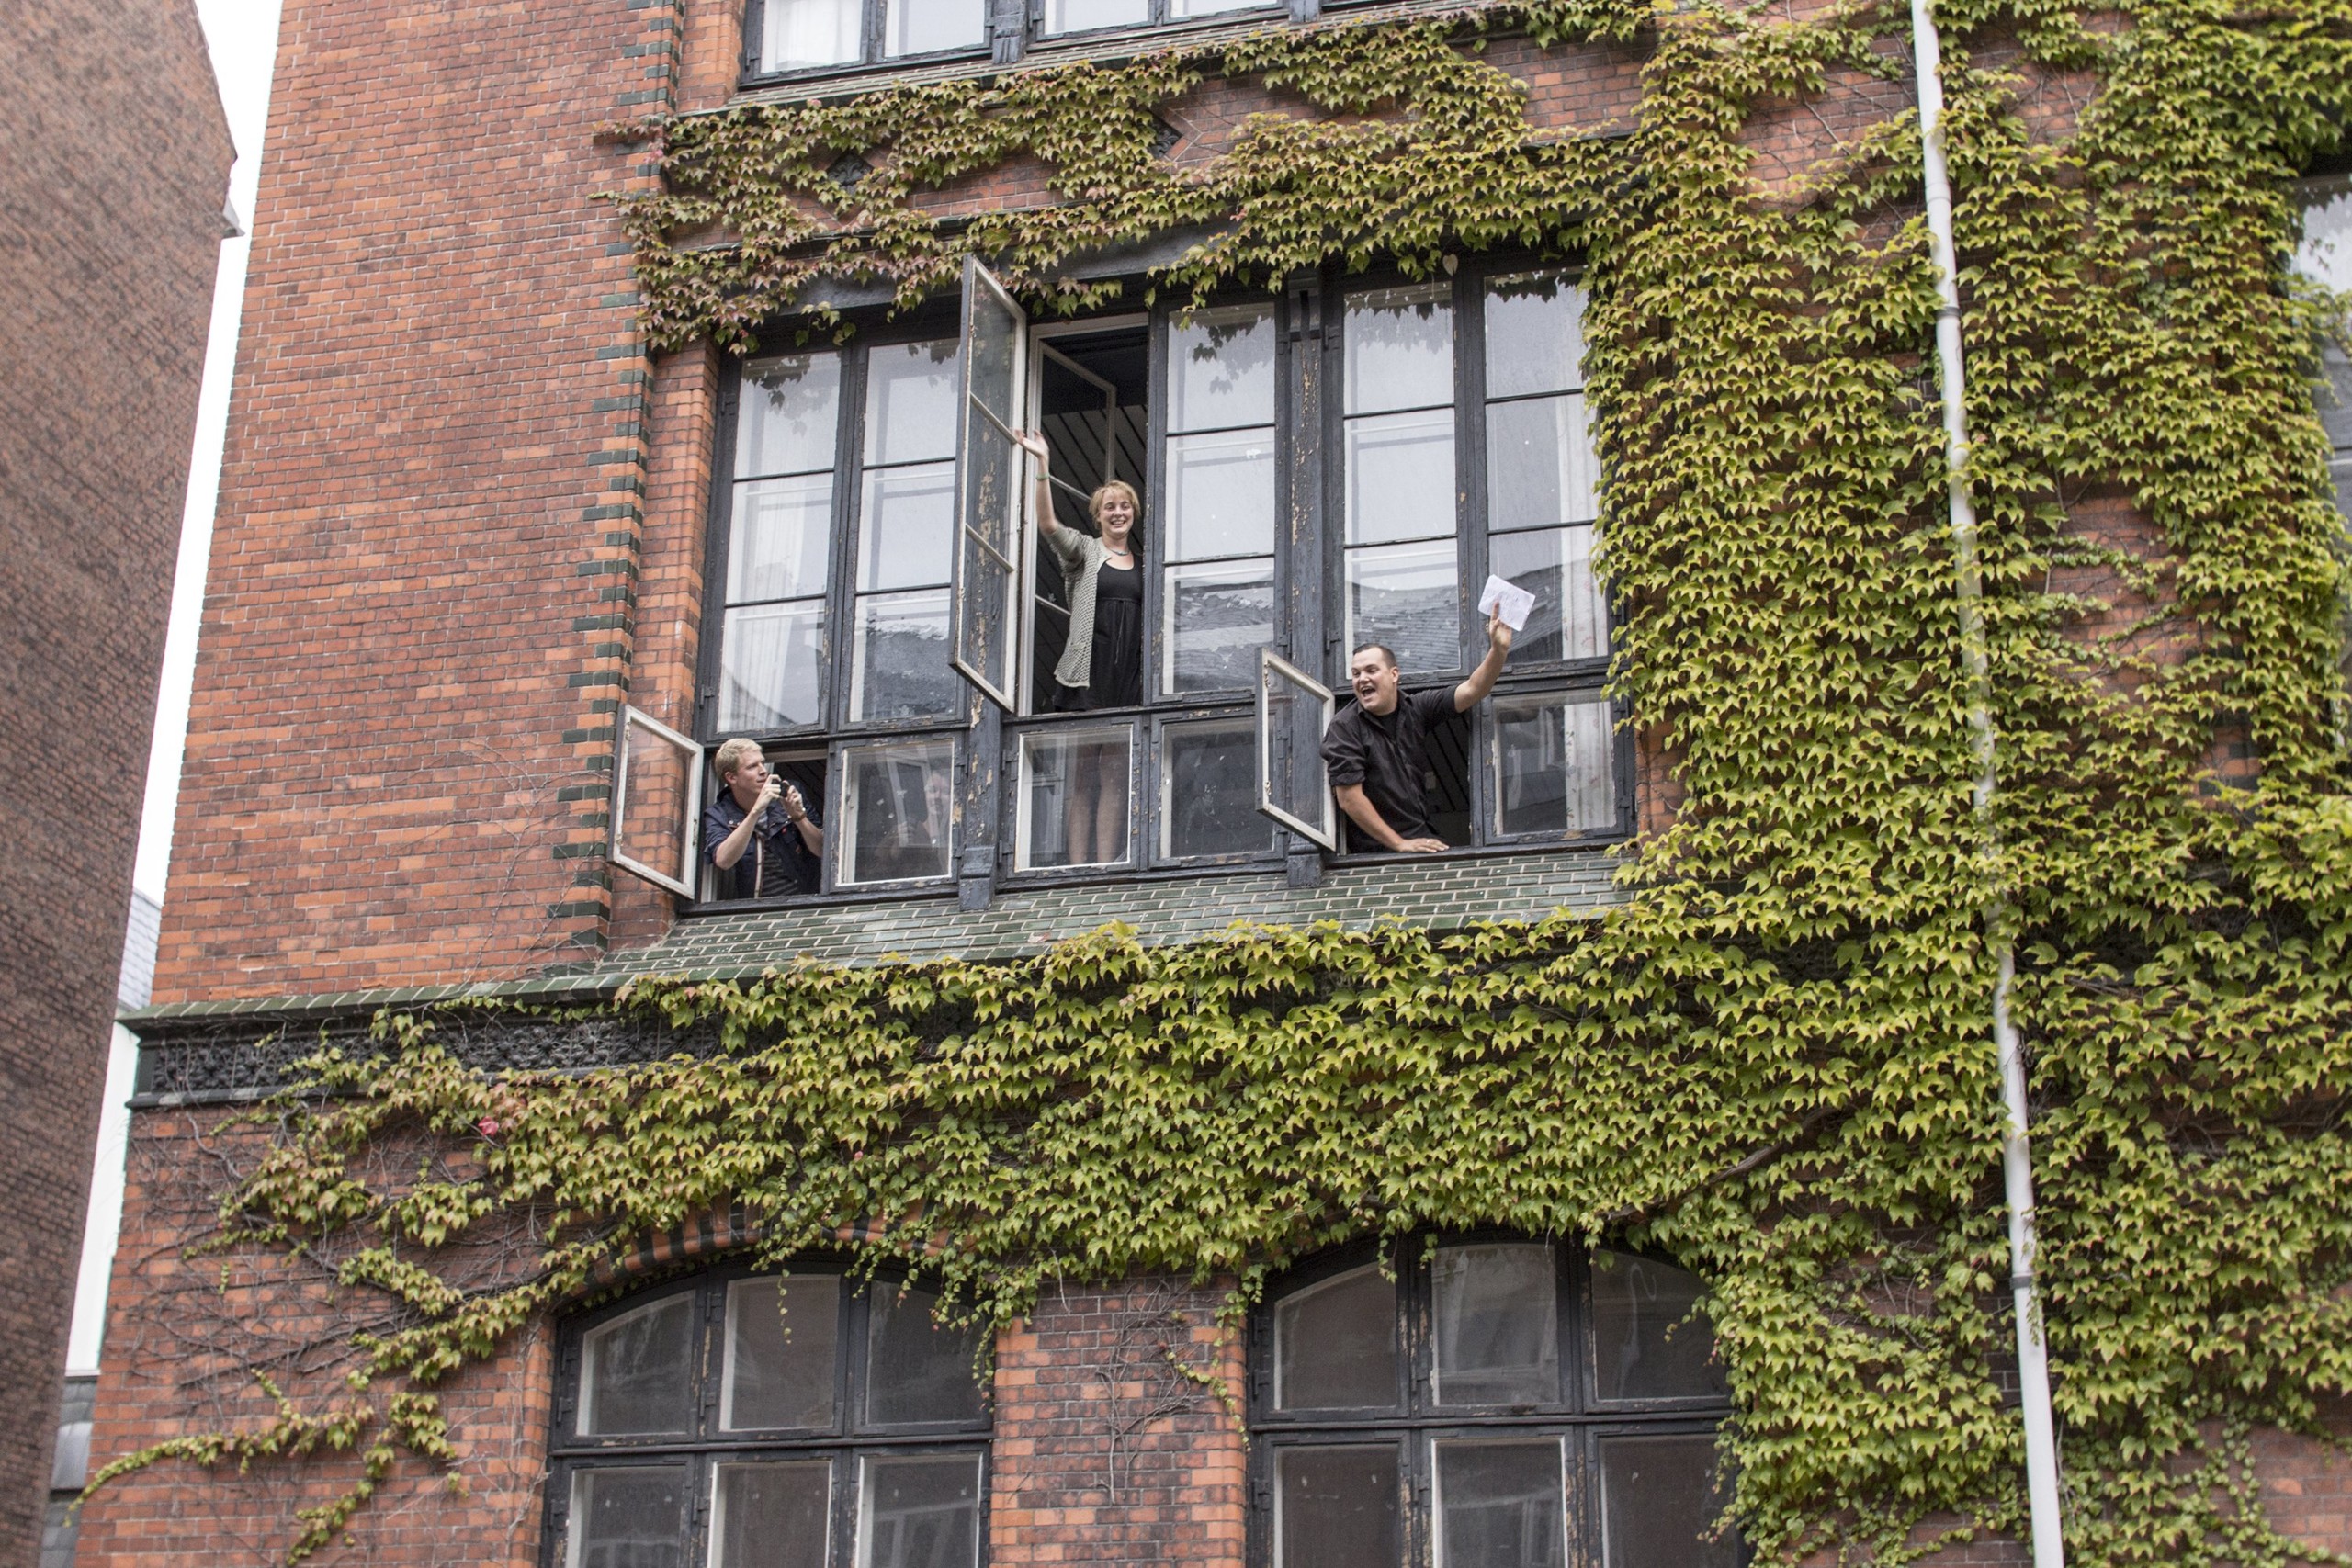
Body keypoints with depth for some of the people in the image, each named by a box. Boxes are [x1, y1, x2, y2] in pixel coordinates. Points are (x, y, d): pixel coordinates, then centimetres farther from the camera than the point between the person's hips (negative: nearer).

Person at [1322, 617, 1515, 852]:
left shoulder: (1416, 708, 8)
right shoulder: (1344, 728, -7)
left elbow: (1471, 691, 0)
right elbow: (1349, 799, -12)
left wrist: (1499, 650, -17)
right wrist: (1400, 844, -13)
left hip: (1424, 835, 6)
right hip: (1380, 848, -6)